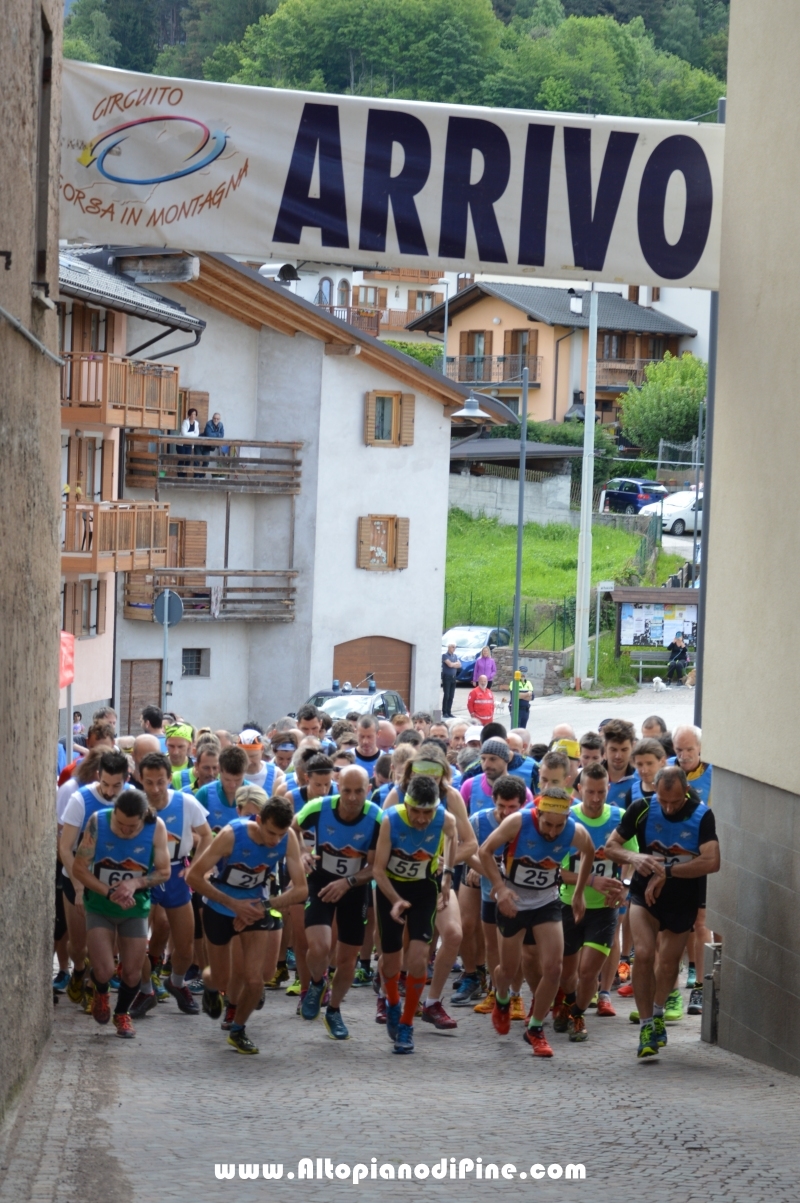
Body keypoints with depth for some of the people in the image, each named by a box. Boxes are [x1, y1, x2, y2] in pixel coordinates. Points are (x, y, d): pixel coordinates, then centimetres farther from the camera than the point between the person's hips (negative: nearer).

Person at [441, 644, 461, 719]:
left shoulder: (455, 656, 16)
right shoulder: (444, 655, -5)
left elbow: (459, 665, 7)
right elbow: (450, 664, -15)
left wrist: (453, 664, -8)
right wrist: (456, 663, 1)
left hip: (453, 677, 6)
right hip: (447, 677, -6)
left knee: (451, 696, 4)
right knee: (446, 695, -8)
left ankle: (449, 712, 8)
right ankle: (444, 712, -5)